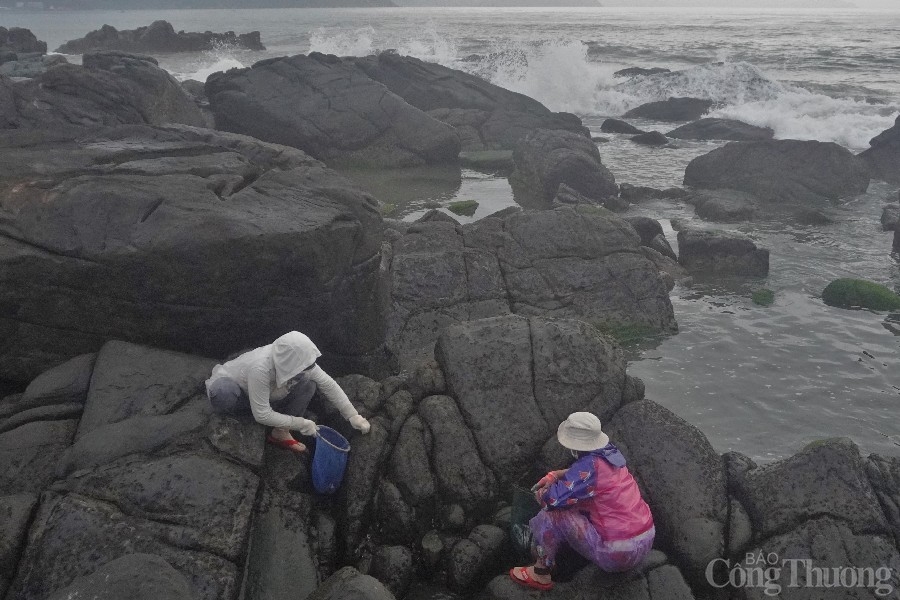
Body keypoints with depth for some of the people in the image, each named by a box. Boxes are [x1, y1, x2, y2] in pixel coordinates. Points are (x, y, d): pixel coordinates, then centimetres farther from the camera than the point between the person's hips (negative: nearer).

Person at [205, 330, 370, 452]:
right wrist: (300, 424, -31)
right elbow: (262, 415, -36)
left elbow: (329, 385, -12)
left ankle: (280, 433, -8)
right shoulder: (260, 368, -42)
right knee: (224, 392, -44)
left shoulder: (298, 361, -23)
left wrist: (352, 415, -18)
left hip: (268, 396, 6)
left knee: (309, 385, -17)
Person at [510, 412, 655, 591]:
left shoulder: (589, 465, -20)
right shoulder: (610, 452, 4)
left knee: (553, 512, -6)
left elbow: (552, 500, -20)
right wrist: (554, 475, 12)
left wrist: (540, 493, 2)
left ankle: (540, 574, 8)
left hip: (618, 555, -8)